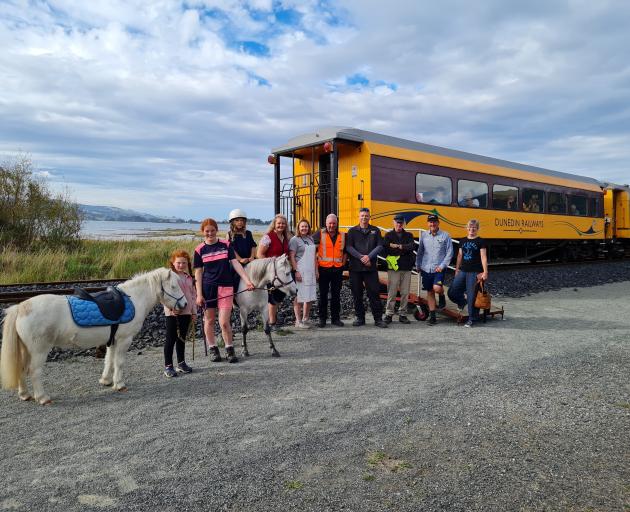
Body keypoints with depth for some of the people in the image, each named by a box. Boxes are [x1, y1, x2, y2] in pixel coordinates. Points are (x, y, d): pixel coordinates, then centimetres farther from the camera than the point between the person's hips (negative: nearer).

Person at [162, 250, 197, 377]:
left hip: (186, 312, 5)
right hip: (172, 313, -5)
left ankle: (181, 363, 24)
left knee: (182, 338, 14)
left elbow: (193, 294, 14)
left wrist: (193, 312, 12)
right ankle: (168, 366, 7)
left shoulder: (189, 277, 10)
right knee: (171, 339, 0)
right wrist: (171, 308, -23)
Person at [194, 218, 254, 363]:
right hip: (208, 287, 1)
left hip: (226, 287, -1)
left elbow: (235, 263, -1)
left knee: (224, 322, -6)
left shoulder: (226, 245, 2)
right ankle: (213, 349, 25)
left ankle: (229, 350, 13)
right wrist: (199, 294, -3)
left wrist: (247, 280, -11)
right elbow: (198, 273, 3)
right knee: (209, 320, 9)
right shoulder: (200, 250, 2)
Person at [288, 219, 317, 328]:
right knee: (299, 297, -3)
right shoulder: (294, 240, -5)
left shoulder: (311, 239, 15)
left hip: (310, 272, 7)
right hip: (300, 272, -7)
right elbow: (291, 257, -10)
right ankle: (298, 321, 5)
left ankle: (305, 319, 22)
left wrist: (316, 269, 15)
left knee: (310, 296, 10)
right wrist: (296, 271, -17)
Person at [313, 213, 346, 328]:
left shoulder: (342, 236, 9)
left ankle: (335, 318, 18)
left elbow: (345, 252, 18)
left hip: (338, 270, 3)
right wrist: (315, 269, -8)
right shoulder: (319, 235, -1)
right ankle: (322, 319, 13)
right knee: (323, 295, 4)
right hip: (324, 269, -2)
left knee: (336, 295, 8)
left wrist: (342, 264, 6)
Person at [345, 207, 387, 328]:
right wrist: (361, 257, -13)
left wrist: (369, 257, -13)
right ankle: (360, 318, 16)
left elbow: (379, 246, 1)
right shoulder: (352, 231, 8)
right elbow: (349, 247, -3)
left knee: (374, 293, -1)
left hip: (371, 267, 0)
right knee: (357, 294, 5)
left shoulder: (375, 230, 10)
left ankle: (378, 319, 4)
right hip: (355, 267, 0)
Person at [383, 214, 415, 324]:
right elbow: (384, 249, -3)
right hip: (393, 268, -2)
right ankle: (389, 314, 2)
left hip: (406, 268, 3)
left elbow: (412, 246, -3)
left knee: (405, 293, 4)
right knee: (391, 293, -5)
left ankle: (402, 314, 12)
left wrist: (398, 246, -11)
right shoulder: (388, 235, 10)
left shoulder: (408, 235, 16)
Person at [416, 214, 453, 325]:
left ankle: (442, 296, 15)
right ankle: (432, 316, 17)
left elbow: (449, 253, -2)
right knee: (430, 292, 8)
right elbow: (420, 252, 12)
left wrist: (442, 266, -10)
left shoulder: (445, 236, -2)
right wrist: (418, 265, 9)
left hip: (439, 269, -3)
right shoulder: (423, 235, 6)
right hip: (426, 269, 3)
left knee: (437, 288, -22)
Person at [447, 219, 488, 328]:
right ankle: (463, 301, 30)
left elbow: (483, 257, -7)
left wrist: (485, 272, -14)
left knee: (471, 296, -3)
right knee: (452, 292, 0)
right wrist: (456, 270, 17)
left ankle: (471, 319, 9)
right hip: (462, 271, 5)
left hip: (474, 272, -5)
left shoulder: (480, 241, -1)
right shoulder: (463, 241, 13)